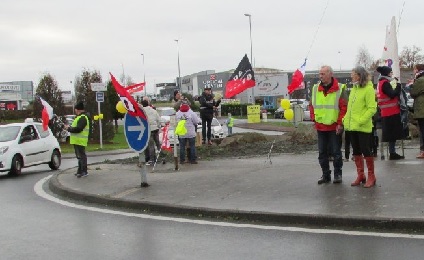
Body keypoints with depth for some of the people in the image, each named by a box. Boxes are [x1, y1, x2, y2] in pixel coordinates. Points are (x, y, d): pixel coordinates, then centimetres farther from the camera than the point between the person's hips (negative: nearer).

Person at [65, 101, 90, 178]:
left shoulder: (82, 118, -17)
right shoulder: (80, 117, 19)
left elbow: (78, 129, -25)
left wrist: (69, 128, -14)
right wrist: (70, 127, 11)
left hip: (80, 141, -11)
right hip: (77, 141, 11)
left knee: (81, 155, -8)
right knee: (79, 156, 17)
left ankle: (84, 172, -5)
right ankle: (80, 171, 25)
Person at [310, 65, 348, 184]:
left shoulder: (339, 89, -7)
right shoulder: (315, 88, 7)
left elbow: (344, 107, -8)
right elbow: (312, 105, 15)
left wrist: (340, 123, -12)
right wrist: (314, 118, 5)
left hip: (334, 127, -4)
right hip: (320, 126, 5)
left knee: (336, 152, 3)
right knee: (322, 152, 8)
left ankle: (337, 174, 14)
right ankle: (326, 175, 18)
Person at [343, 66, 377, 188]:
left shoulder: (368, 89, -11)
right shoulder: (354, 89, 13)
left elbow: (372, 108, -16)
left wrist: (361, 121, -20)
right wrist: (346, 119, 8)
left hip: (363, 127, -8)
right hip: (352, 126, 8)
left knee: (366, 151, -1)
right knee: (356, 151, 12)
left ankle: (371, 177, 10)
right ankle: (360, 175, 22)